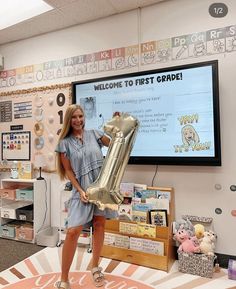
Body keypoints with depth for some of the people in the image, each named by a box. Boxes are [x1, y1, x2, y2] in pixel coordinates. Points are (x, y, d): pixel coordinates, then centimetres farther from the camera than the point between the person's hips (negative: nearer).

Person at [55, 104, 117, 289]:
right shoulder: (65, 143, 2)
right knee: (72, 232, -8)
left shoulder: (94, 134, 8)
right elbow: (68, 170, 0)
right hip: (82, 190, -2)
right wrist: (80, 190, -8)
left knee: (99, 225, 11)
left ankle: (95, 267, 34)